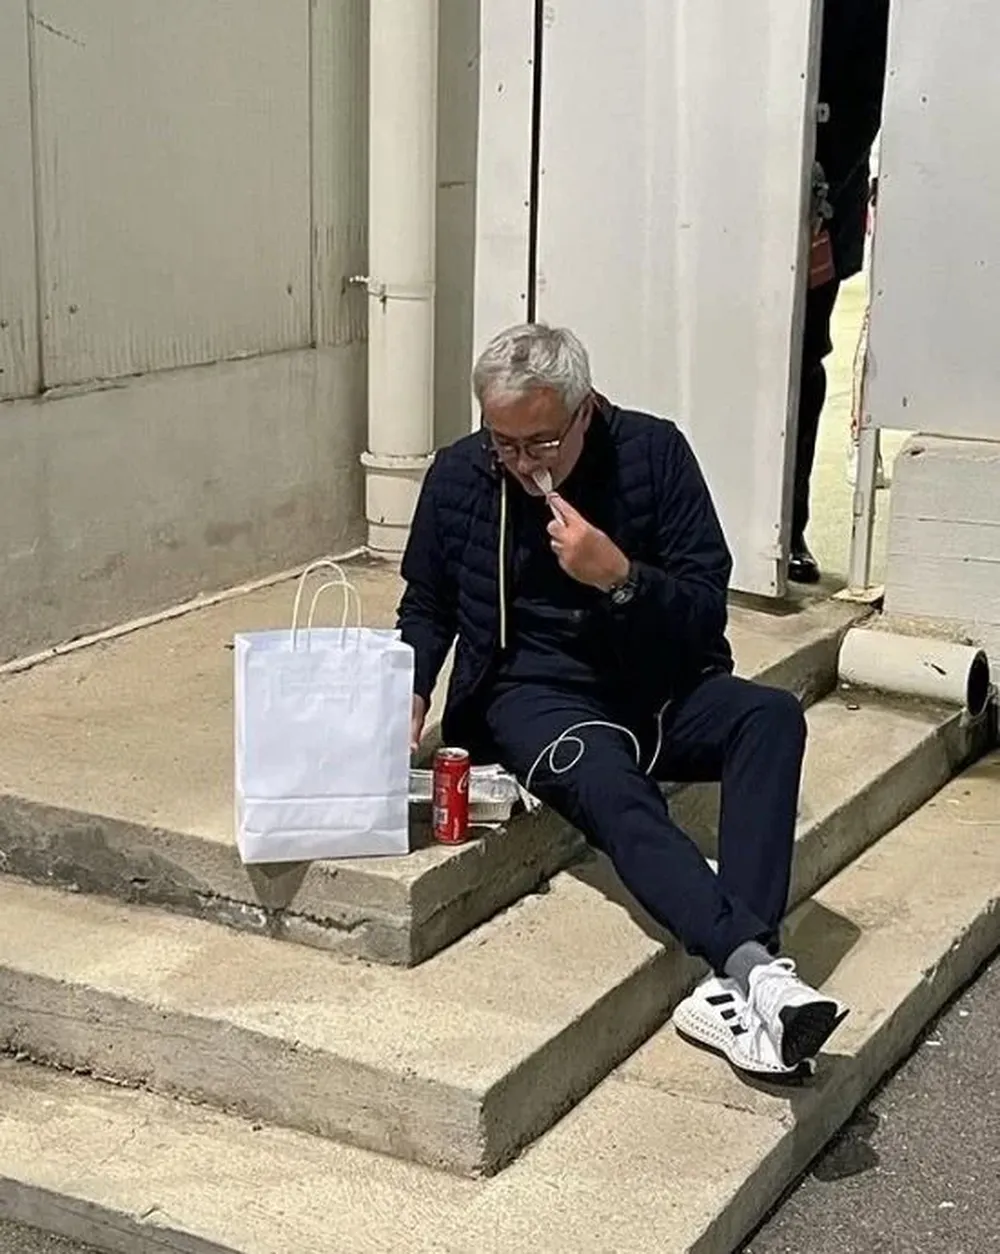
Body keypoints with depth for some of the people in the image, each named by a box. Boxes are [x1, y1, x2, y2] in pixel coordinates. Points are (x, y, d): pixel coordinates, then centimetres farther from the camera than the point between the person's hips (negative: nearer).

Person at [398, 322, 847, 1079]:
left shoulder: (653, 452, -5)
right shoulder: (459, 476, -1)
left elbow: (707, 610, -5)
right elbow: (426, 607, 14)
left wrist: (619, 576, -22)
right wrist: (412, 695, -4)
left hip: (658, 689, 2)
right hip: (536, 697, -1)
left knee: (772, 716, -30)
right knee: (609, 785, -36)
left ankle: (731, 986, -42)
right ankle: (755, 963, -49)